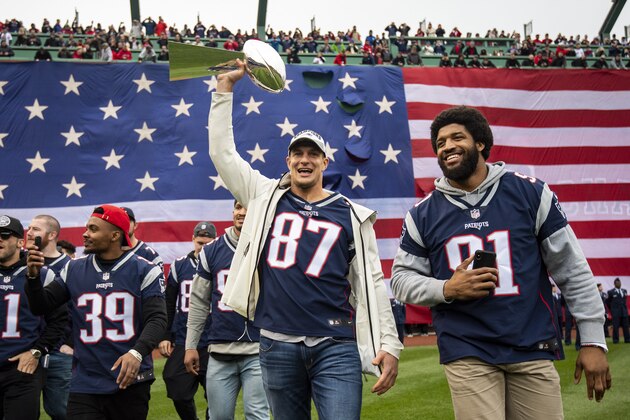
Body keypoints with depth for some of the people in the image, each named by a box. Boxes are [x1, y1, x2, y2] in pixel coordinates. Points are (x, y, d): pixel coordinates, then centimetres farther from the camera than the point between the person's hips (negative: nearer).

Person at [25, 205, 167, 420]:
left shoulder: (144, 271, -4)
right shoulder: (74, 270, 7)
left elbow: (157, 319, -11)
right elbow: (41, 307, 11)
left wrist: (137, 353, -27)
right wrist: (34, 277, -8)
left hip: (131, 381, -2)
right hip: (85, 386, 2)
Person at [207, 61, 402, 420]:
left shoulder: (352, 215, 6)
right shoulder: (267, 198, 11)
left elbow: (371, 283, 4)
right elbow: (222, 150, 10)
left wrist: (390, 345, -3)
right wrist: (226, 88, 8)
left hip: (336, 347, -2)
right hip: (278, 346, 2)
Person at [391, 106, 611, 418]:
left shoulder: (530, 193, 2)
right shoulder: (423, 215, 5)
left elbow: (572, 269, 3)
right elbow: (402, 278, 9)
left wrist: (593, 339, -1)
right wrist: (447, 289, -11)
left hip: (534, 350, 0)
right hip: (467, 354, 0)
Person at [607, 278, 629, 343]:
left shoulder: (624, 291, 13)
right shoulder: (611, 292, 0)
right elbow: (608, 302, 7)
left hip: (624, 311, 4)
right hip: (616, 313, -4)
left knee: (625, 326, 3)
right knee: (616, 326, -5)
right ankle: (615, 340, -1)